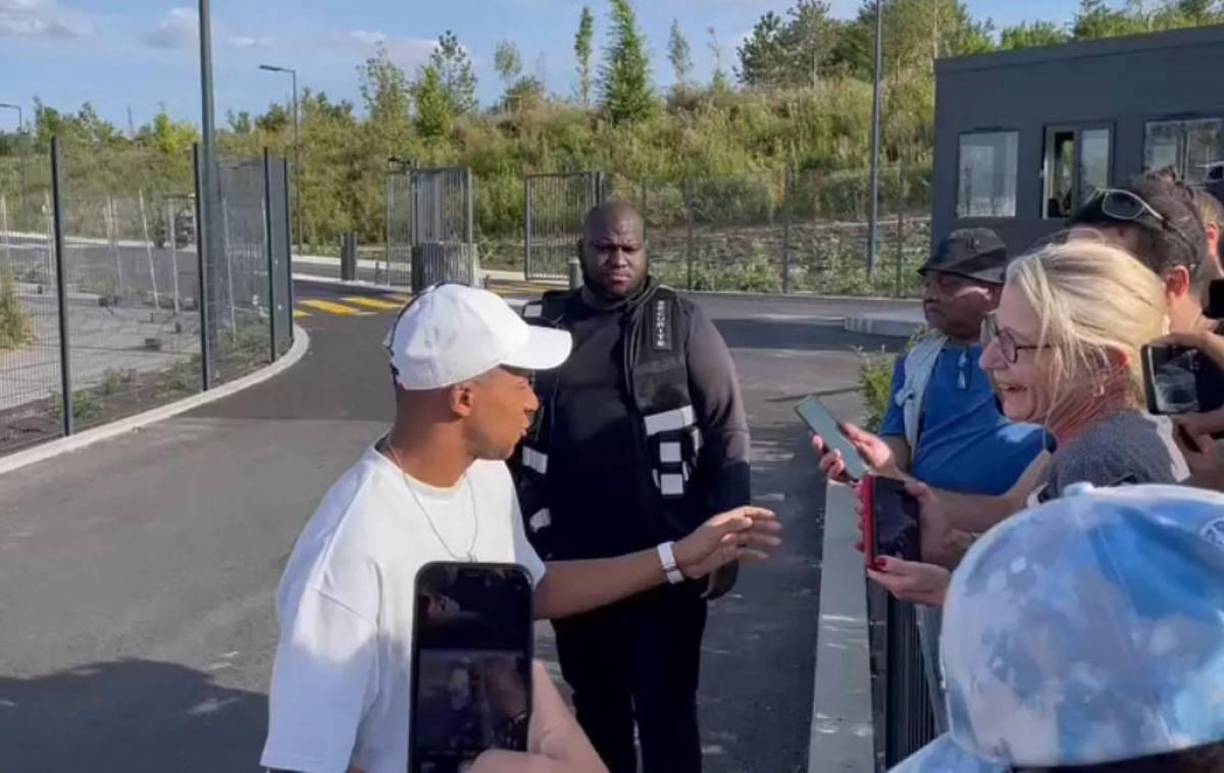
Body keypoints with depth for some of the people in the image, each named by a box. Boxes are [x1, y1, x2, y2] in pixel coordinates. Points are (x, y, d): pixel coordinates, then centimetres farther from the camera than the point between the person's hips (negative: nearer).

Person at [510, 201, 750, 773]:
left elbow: (728, 434, -4)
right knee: (595, 703, 17)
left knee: (666, 709, 5)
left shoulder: (681, 324, -3)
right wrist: (531, 530, 8)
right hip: (573, 560, 3)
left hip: (664, 558, -3)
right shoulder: (543, 325, 4)